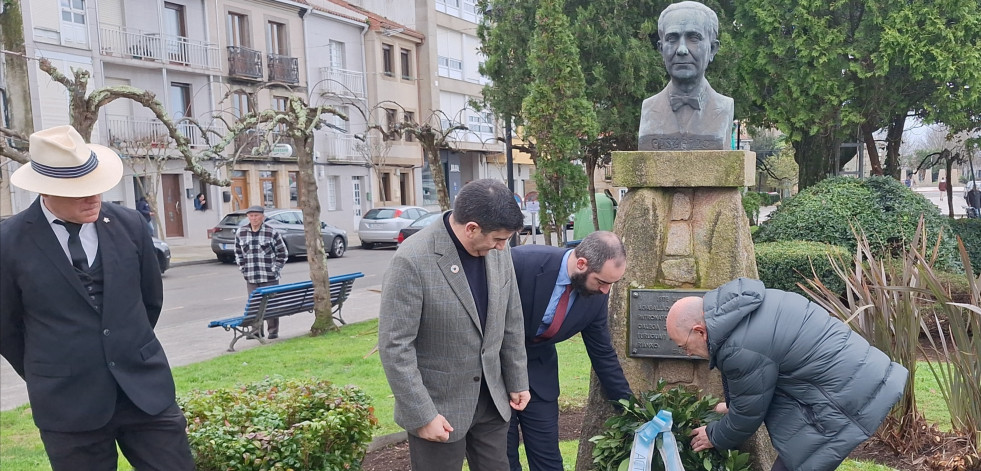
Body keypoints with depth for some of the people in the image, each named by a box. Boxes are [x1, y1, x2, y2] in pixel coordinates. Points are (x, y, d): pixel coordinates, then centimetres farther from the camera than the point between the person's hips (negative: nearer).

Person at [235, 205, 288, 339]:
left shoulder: (272, 232, -5)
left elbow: (282, 253, 1)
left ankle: (273, 331, 11)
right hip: (251, 278, 3)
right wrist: (243, 269, 9)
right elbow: (238, 253, 17)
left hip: (269, 278, -3)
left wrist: (275, 270, -4)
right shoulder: (240, 233, 6)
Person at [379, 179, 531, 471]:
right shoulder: (413, 260, -22)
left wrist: (518, 381, 12)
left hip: (491, 399, 6)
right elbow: (394, 346, -19)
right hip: (438, 405, -5)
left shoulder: (496, 251, -4)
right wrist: (422, 415, -17)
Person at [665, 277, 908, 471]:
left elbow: (749, 413, -9)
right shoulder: (738, 306, 5)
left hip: (847, 394, -10)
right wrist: (732, 405, 32)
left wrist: (714, 437, 8)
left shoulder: (740, 348, -25)